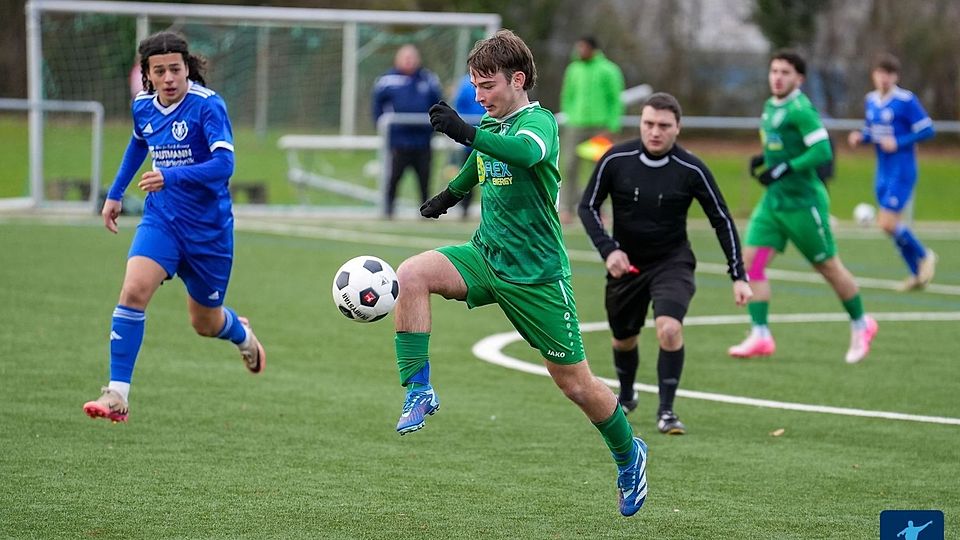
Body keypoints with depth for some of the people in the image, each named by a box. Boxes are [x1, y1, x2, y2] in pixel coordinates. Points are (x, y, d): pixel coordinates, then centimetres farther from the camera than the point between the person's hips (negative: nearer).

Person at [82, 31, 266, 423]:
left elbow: (224, 164, -29)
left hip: (208, 226, -3)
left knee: (205, 323, 12)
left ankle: (242, 336, 51)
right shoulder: (143, 105, 1)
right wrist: (115, 193, 25)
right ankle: (117, 395, -21)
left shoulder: (207, 105, -18)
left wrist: (171, 177, -41)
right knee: (133, 291, -22)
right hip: (161, 218, 3)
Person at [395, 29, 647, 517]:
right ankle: (419, 391, -18)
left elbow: (527, 152, -41)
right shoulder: (490, 127, 8)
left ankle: (629, 457, 28)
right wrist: (450, 195, 46)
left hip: (537, 275, -6)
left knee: (574, 383, 2)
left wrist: (466, 133, -53)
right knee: (410, 275, -22)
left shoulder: (538, 121, -15)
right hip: (485, 256, 6)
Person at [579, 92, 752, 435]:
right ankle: (626, 398, 48)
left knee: (669, 328, -26)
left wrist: (738, 276, -10)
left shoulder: (691, 170, -15)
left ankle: (666, 411, -11)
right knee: (624, 340, 16)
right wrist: (608, 249, -18)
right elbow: (587, 207, -3)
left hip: (672, 262, -2)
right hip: (626, 262, 2)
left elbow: (722, 220, -6)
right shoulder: (615, 160, -13)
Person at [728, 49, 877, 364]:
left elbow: (822, 151, -23)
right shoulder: (771, 106, 10)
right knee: (750, 261, -6)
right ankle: (760, 336, -4)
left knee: (828, 266, 6)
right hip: (773, 200, 8)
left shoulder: (800, 110, -16)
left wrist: (784, 169, -25)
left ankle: (860, 325, 26)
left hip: (802, 202, -8)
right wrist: (764, 160, 7)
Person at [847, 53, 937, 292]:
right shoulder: (870, 100, 8)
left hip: (902, 171, -7)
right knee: (891, 225, 10)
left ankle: (924, 255, 10)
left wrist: (898, 143, -20)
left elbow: (927, 130, -12)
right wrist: (860, 137, -1)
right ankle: (917, 274, 23)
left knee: (887, 223, -14)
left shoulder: (906, 100, -13)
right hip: (883, 172, 7)